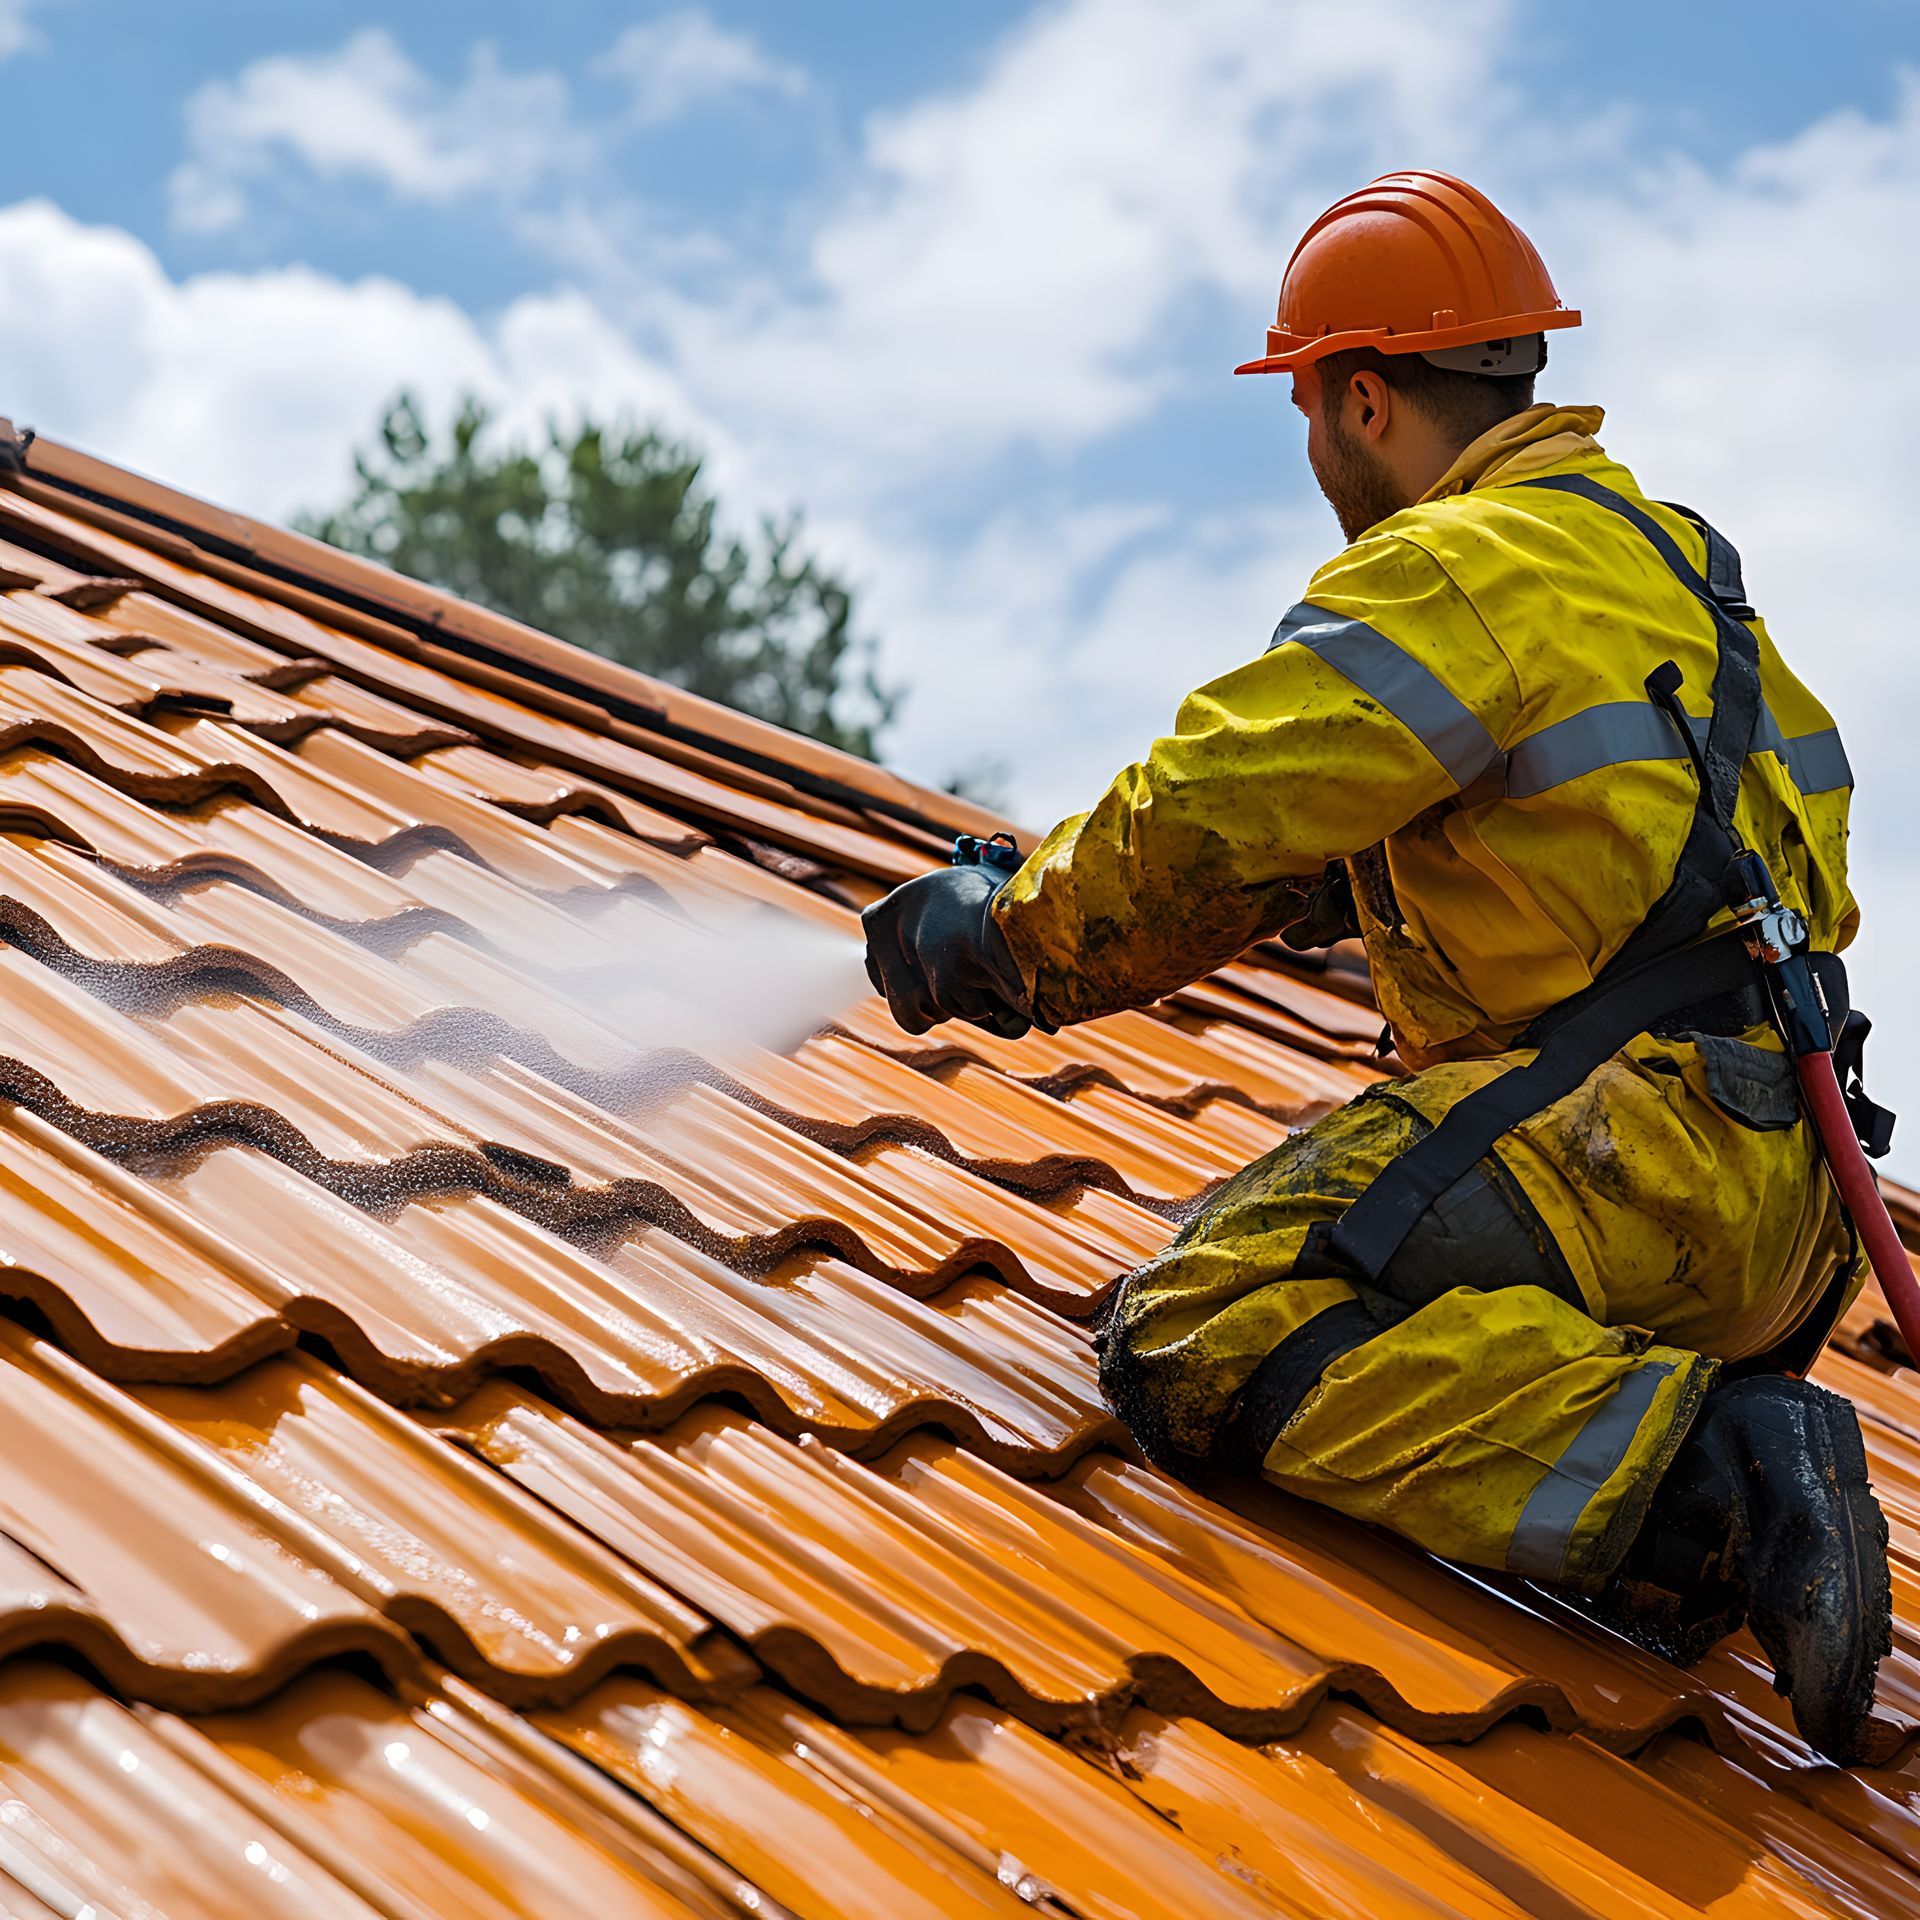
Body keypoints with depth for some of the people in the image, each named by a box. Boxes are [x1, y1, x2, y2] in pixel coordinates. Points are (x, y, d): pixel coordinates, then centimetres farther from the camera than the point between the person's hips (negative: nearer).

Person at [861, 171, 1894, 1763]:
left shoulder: (1463, 570, -7)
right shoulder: (1652, 554, 24)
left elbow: (1207, 823, -11)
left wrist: (1001, 936, 7)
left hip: (1633, 1144, -10)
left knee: (1204, 1341, -18)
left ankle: (1698, 1475, -29)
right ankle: (1731, 1425, 7)